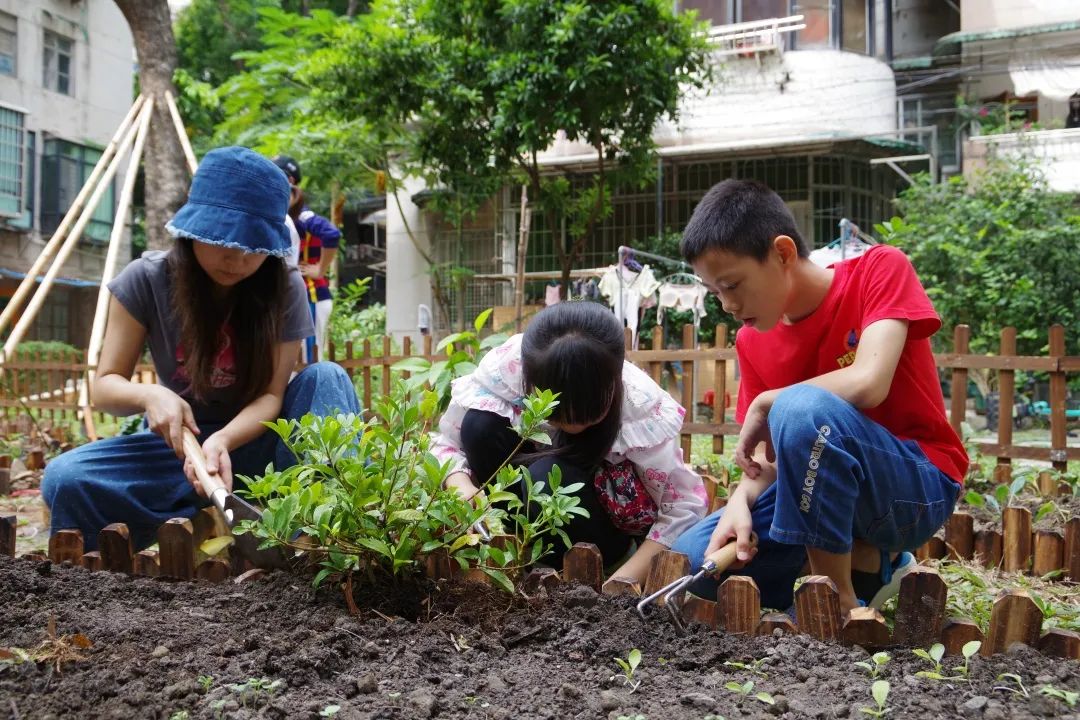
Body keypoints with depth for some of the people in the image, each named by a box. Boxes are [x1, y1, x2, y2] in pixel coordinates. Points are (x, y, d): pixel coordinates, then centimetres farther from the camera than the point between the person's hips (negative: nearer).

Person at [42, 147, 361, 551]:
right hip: (183, 439, 1)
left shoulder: (285, 290, -13)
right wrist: (149, 395, -32)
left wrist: (223, 440, -37)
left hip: (256, 441, 0)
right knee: (65, 479, -27)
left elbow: (271, 394, -16)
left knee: (324, 378, -29)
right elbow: (105, 386, -8)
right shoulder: (147, 280, -11)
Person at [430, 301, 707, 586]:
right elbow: (447, 441, -15)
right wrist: (463, 491, -35)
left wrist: (624, 580, -29)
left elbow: (685, 506, -22)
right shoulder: (506, 367, -27)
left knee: (549, 477, -34)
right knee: (480, 425, -25)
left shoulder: (640, 405, -30)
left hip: (612, 522, -2)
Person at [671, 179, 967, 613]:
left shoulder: (879, 269, -12)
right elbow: (772, 454, 2)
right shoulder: (752, 341, 2)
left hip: (919, 487, -6)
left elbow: (867, 384, -28)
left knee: (802, 409, -36)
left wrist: (766, 404, -16)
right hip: (820, 490, 6)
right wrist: (741, 500, -20)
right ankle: (868, 562, 2)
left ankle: (840, 598, -18)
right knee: (691, 566, -12)